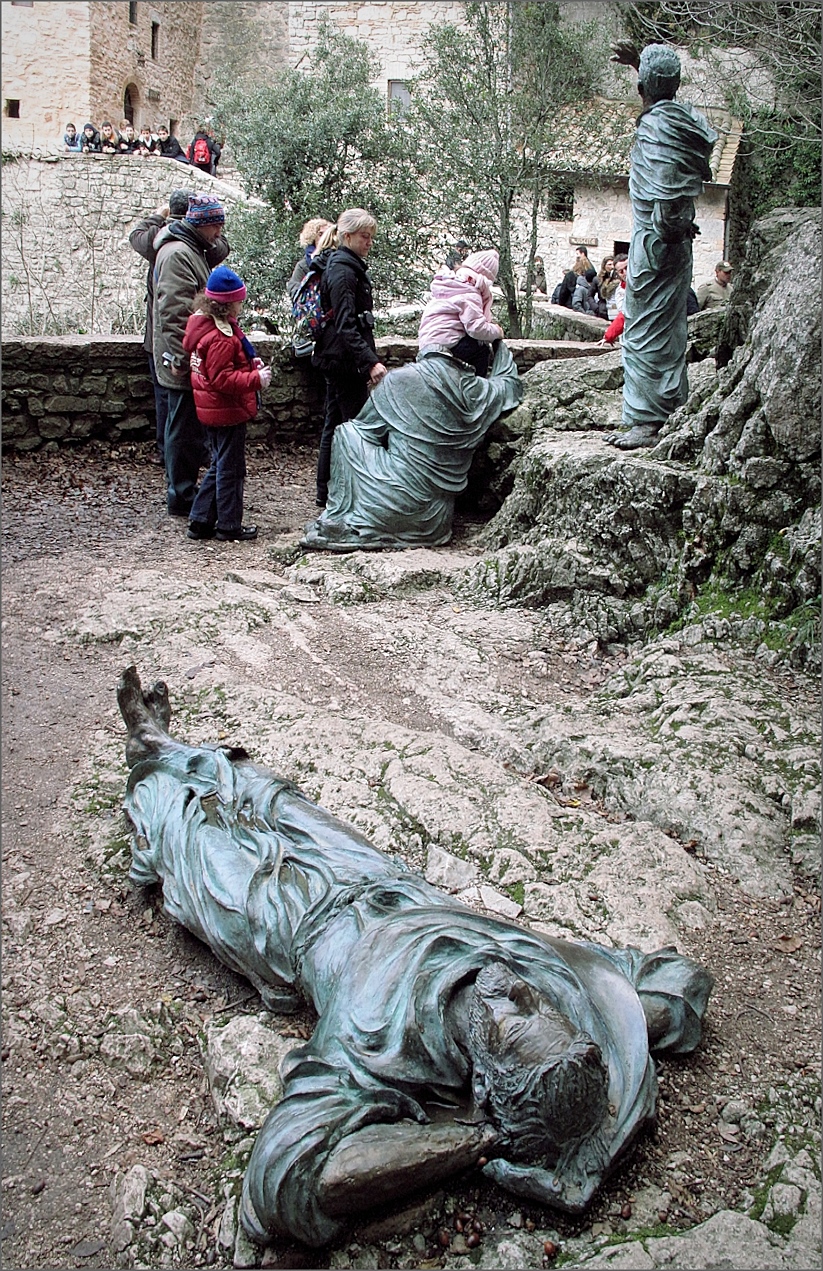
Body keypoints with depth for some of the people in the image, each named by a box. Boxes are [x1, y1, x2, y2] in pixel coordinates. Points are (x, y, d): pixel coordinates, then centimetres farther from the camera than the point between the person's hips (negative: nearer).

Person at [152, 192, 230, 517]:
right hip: (185, 364, -11)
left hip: (190, 359, 11)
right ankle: (182, 498, 2)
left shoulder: (192, 250, 17)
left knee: (184, 427, 17)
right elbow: (173, 312, -24)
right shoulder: (178, 254, -17)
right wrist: (179, 358, -27)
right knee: (186, 429, -5)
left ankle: (181, 491, 26)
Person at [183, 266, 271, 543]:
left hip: (214, 411, 10)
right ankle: (229, 526, 11)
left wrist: (250, 363, 8)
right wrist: (255, 379, -25)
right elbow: (222, 379, -26)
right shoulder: (220, 338, -24)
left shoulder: (204, 326, 9)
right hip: (227, 412, -10)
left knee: (220, 466, 19)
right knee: (231, 469, 1)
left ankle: (201, 522, 22)